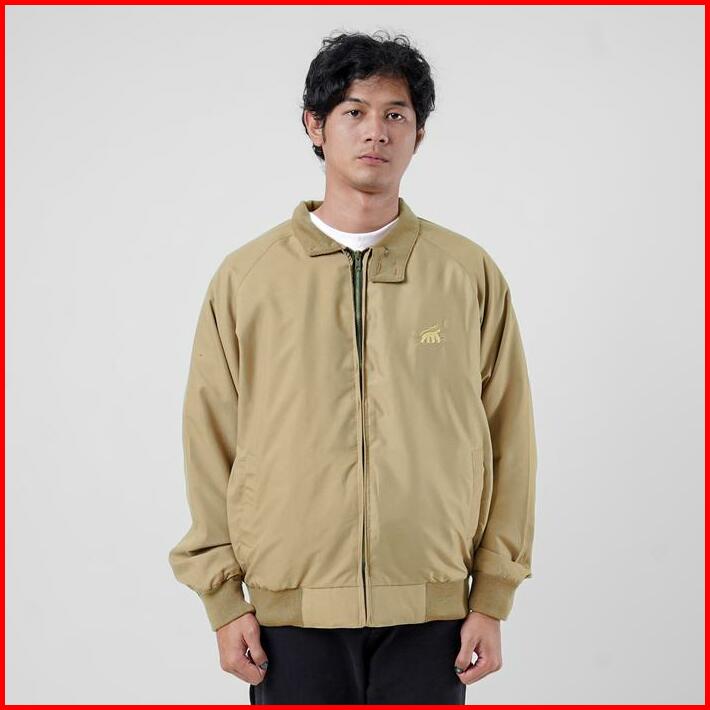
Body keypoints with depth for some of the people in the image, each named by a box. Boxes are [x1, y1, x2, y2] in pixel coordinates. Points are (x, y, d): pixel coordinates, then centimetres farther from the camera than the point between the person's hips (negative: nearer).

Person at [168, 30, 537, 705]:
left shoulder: (470, 274, 4)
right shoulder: (246, 277, 3)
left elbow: (507, 442, 5)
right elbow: (210, 446, 5)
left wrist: (492, 599, 2)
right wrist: (223, 598, 1)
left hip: (429, 611, 0)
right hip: (290, 607, 0)